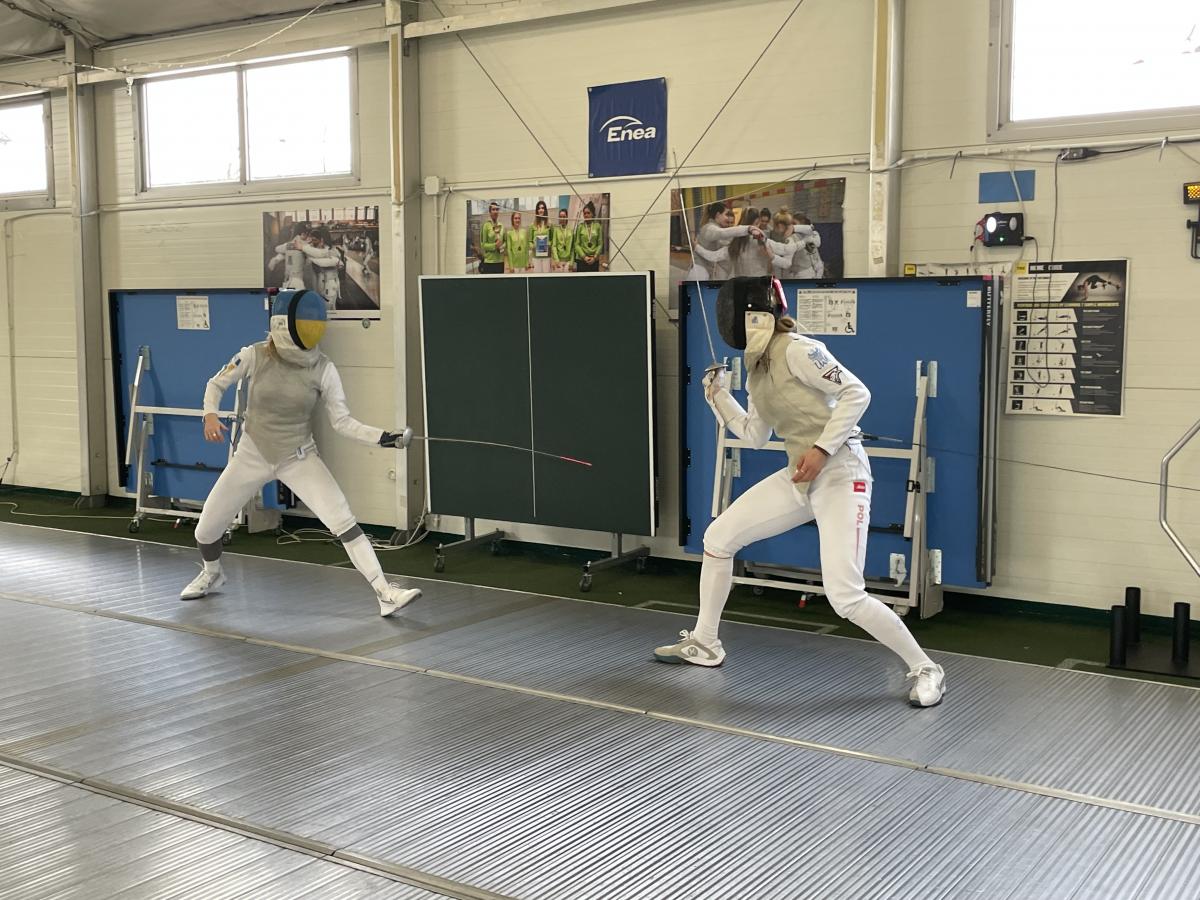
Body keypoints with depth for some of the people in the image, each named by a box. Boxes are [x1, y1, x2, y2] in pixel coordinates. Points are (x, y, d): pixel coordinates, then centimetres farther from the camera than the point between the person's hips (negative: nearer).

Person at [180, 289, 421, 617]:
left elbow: (343, 422, -11)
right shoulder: (255, 356, -16)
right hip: (252, 455, 1)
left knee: (343, 522, -20)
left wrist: (385, 437, -26)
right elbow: (216, 384, 1)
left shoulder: (323, 369, -15)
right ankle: (212, 574, 43)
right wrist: (210, 415, -18)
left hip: (299, 458, -1)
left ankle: (385, 593, -17)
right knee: (206, 530, 8)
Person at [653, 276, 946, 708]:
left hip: (840, 475, -9)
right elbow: (756, 436, 19)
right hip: (799, 478, 9)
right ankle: (705, 643, 24)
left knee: (845, 598, -17)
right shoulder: (757, 368, 11)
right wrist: (718, 396, 12)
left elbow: (857, 393, -19)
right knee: (718, 537, 9)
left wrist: (821, 449, -25)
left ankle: (924, 669, 3)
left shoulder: (797, 350, -16)